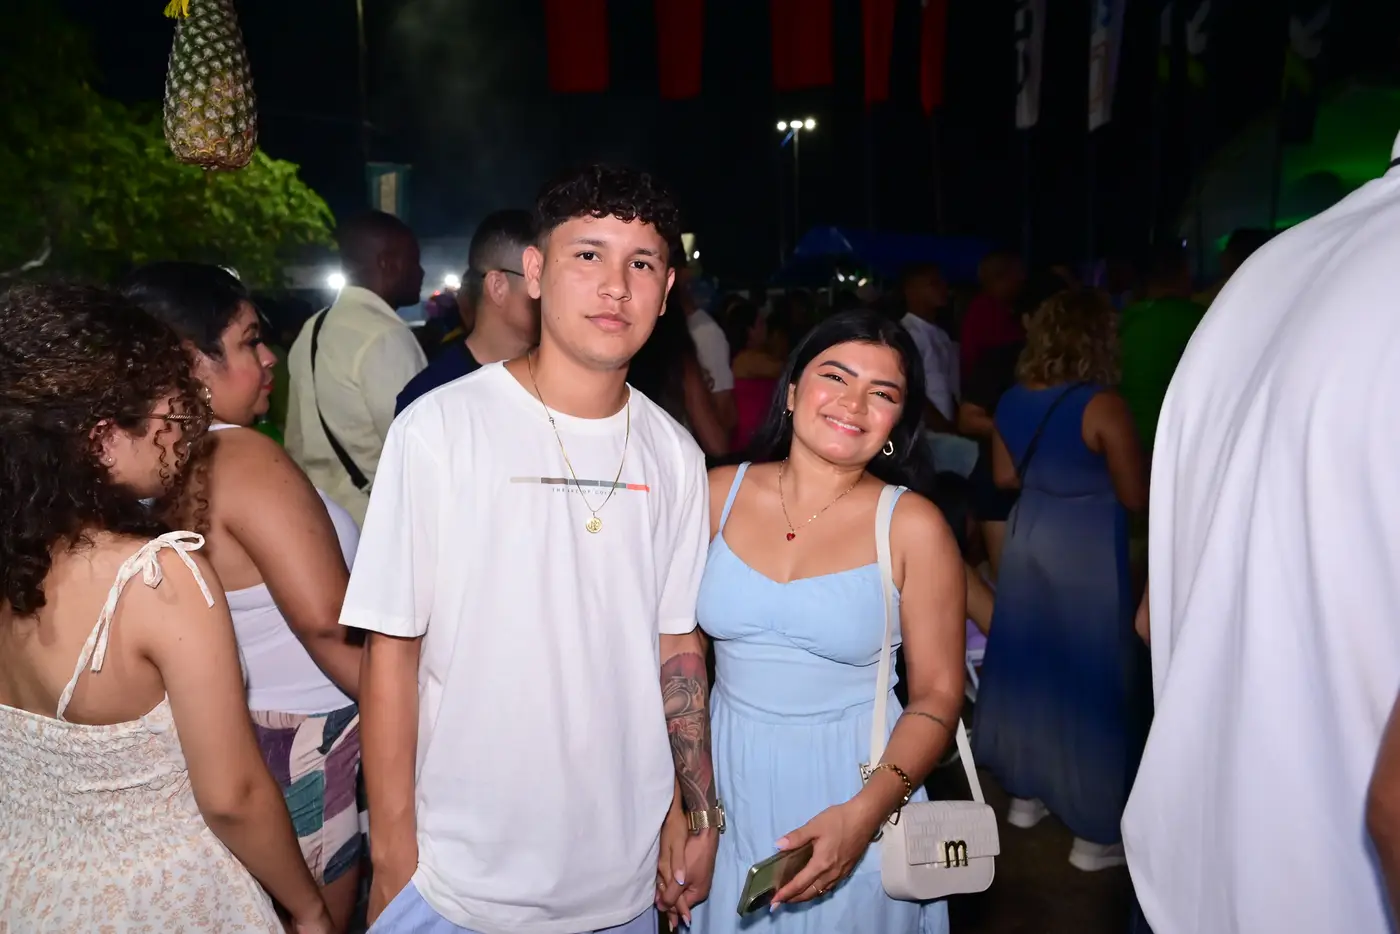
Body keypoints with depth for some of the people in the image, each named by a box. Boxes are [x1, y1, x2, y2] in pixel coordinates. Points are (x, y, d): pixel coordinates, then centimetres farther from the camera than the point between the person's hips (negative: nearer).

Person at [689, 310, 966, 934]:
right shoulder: (719, 493, -5)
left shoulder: (913, 526, -12)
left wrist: (865, 814, -20)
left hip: (854, 782, -2)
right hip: (727, 781, 3)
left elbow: (937, 694, -9)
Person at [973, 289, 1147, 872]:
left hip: (1030, 537, 7)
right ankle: (1096, 832, 16)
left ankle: (1027, 792, 32)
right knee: (1089, 672, 4)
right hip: (1086, 550, -7)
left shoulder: (1012, 401, 1)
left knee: (1029, 660, 18)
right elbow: (1136, 497, -16)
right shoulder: (1101, 405, -19)